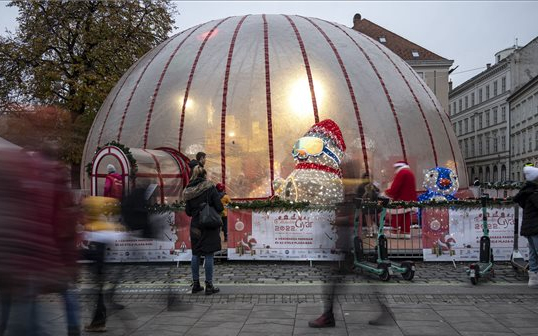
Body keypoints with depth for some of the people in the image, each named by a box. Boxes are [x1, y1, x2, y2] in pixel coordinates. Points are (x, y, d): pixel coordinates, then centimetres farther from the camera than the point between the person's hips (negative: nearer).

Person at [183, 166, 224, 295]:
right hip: (209, 226, -4)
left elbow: (188, 212, 5)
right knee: (209, 255, 1)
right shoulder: (210, 187, -11)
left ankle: (195, 284, 19)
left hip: (195, 226, 4)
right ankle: (209, 285, 6)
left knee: (196, 254, 14)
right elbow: (219, 207, -14)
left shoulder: (188, 190, 1)